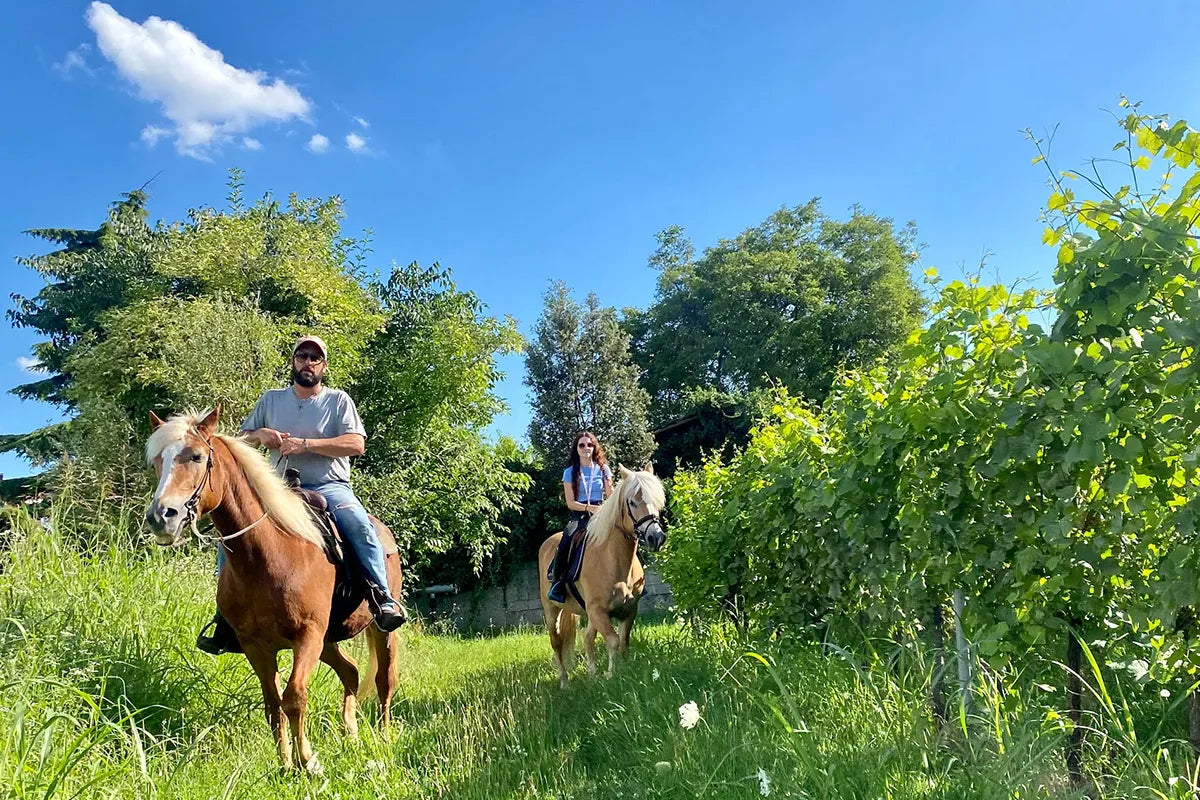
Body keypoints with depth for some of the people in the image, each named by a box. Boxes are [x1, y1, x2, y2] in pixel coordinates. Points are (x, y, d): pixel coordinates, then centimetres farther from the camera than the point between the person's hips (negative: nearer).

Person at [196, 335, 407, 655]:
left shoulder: (339, 400, 5)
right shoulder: (270, 400, 16)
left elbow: (356, 444, -10)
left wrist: (306, 444, -18)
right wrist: (259, 434, -5)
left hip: (330, 487, -4)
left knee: (360, 526, -34)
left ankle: (382, 597, -29)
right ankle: (226, 616, -5)